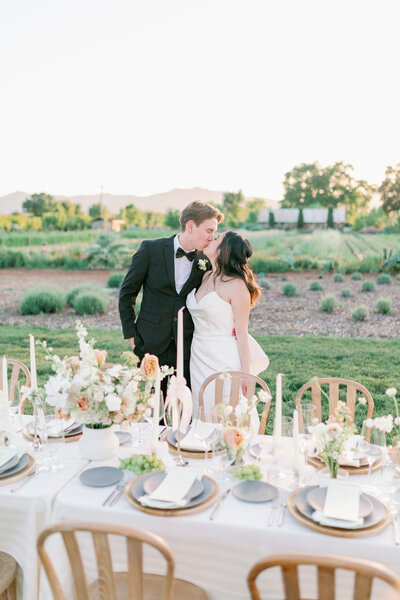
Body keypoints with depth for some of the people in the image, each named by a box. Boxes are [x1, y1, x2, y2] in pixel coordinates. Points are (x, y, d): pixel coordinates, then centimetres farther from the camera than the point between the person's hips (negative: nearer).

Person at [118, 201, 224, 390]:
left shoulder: (206, 261, 1)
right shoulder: (150, 249, -6)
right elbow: (127, 294, 2)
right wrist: (131, 335, 0)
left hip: (187, 350, 2)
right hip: (151, 346, -2)